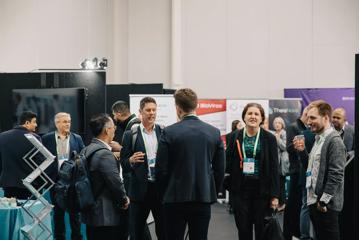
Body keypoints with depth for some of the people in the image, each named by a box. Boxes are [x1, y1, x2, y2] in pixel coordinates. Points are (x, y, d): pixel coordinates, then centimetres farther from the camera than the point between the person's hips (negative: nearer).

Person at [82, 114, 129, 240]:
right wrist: (124, 200, -3)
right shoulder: (105, 154, -19)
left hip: (90, 214, 9)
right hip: (105, 216, -9)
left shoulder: (86, 150, 8)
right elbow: (116, 183, -20)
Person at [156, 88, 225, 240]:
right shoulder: (214, 132, 1)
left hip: (176, 198, -3)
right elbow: (220, 169, 4)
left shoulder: (169, 132, -8)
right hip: (204, 198, 3)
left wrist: (164, 195, 8)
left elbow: (161, 169, -6)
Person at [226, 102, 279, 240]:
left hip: (262, 190, -1)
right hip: (240, 189, 1)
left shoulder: (269, 138, 0)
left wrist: (274, 195, -6)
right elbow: (229, 162, 9)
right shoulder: (235, 137, 4)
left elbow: (274, 168, -2)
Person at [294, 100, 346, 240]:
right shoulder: (319, 138, 13)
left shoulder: (334, 141, -15)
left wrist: (324, 201, -18)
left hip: (325, 204, -9)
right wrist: (302, 150, 4)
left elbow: (336, 175, -19)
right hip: (314, 200, 9)